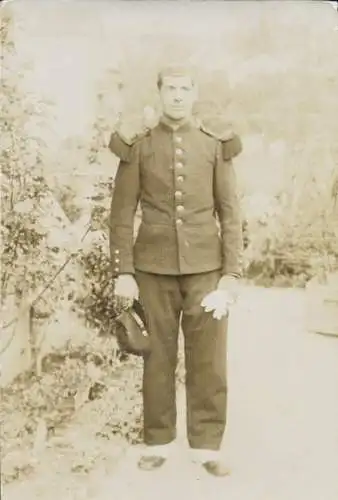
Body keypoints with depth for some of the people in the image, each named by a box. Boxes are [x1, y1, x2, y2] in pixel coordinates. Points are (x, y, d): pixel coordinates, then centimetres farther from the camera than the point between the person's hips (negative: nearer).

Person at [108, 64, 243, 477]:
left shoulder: (215, 145, 7)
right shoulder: (138, 145, 5)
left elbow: (230, 212, 4)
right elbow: (121, 213, 3)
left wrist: (231, 273, -3)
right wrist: (122, 271, -5)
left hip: (206, 266, 1)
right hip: (153, 267, 0)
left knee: (208, 360, 4)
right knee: (158, 357, 7)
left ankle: (207, 445, 17)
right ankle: (158, 442, 21)